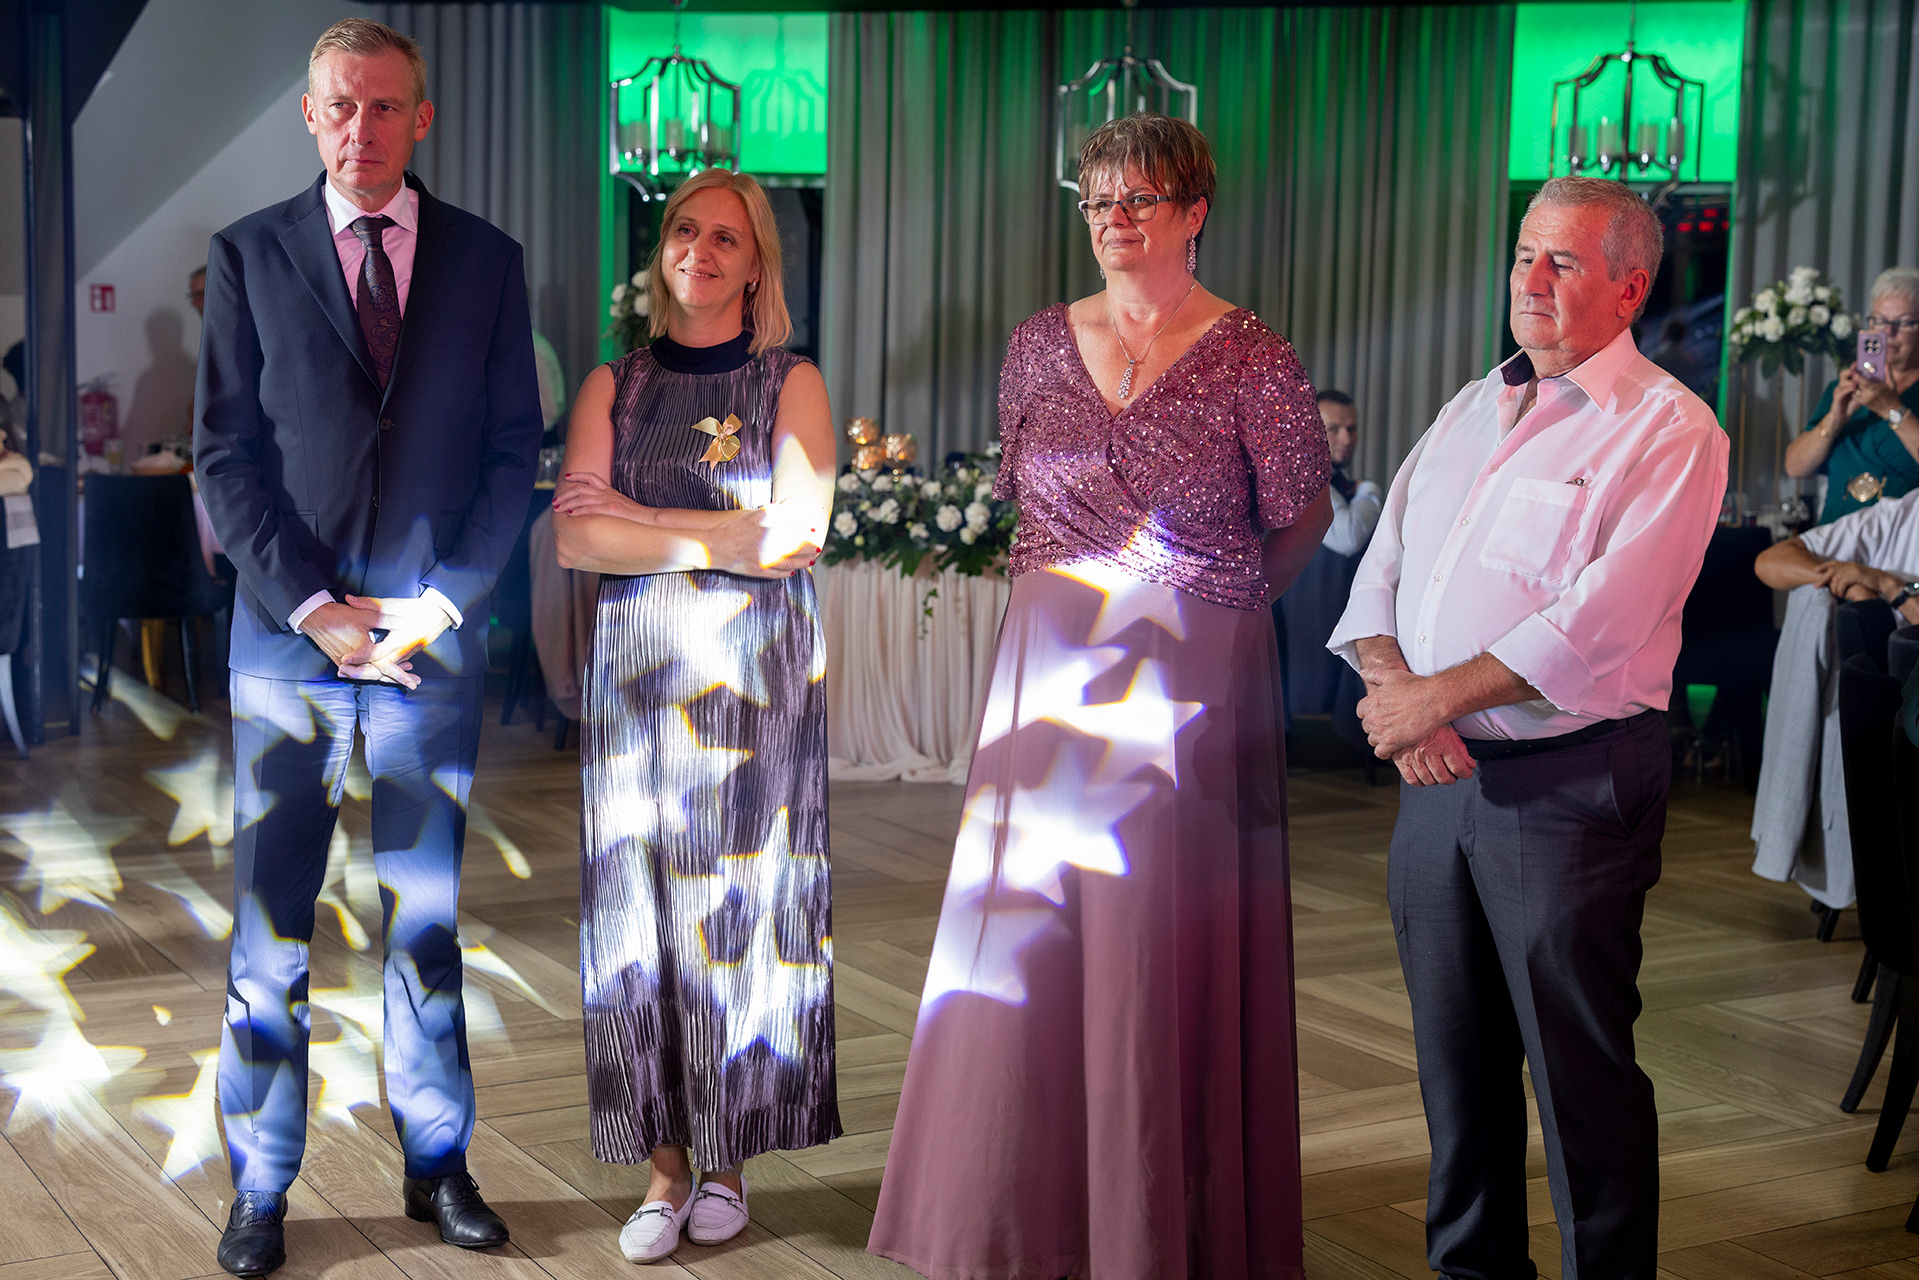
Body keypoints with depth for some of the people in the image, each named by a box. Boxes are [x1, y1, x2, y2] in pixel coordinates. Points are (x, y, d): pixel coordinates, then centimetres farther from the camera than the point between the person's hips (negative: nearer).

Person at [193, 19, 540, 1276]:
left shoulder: (486, 260, 7)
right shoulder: (248, 254, 4)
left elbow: (513, 453, 4)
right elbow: (227, 455, 0)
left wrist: (440, 602, -7)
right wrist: (313, 606, -9)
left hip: (433, 632, 1)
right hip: (289, 633, -1)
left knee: (428, 914, 10)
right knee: (270, 926, 3)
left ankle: (438, 1162, 22)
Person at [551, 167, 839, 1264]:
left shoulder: (792, 382, 3)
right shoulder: (614, 386, 10)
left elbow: (798, 530, -11)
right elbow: (575, 538, -3)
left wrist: (639, 518, -7)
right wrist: (722, 540, -11)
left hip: (757, 677, -2)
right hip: (637, 672, 2)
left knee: (743, 906, 1)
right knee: (642, 910, 1)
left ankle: (730, 1158, 13)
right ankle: (666, 1167, 8)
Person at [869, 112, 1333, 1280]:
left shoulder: (1253, 361, -5)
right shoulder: (1040, 346, 7)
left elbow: (1302, 518, 3)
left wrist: (1215, 608, 8)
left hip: (1192, 682, -4)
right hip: (1050, 676, 4)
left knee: (1172, 952, 1)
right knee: (1025, 940, 5)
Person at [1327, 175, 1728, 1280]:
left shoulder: (1668, 430, -8)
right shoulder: (1470, 410, 15)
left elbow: (1596, 627, -19)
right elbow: (1382, 570, 11)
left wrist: (1436, 698, -15)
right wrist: (1395, 691, -8)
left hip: (1569, 785, -7)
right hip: (1439, 776, 7)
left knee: (1581, 1073, 0)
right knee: (1457, 1056, 15)